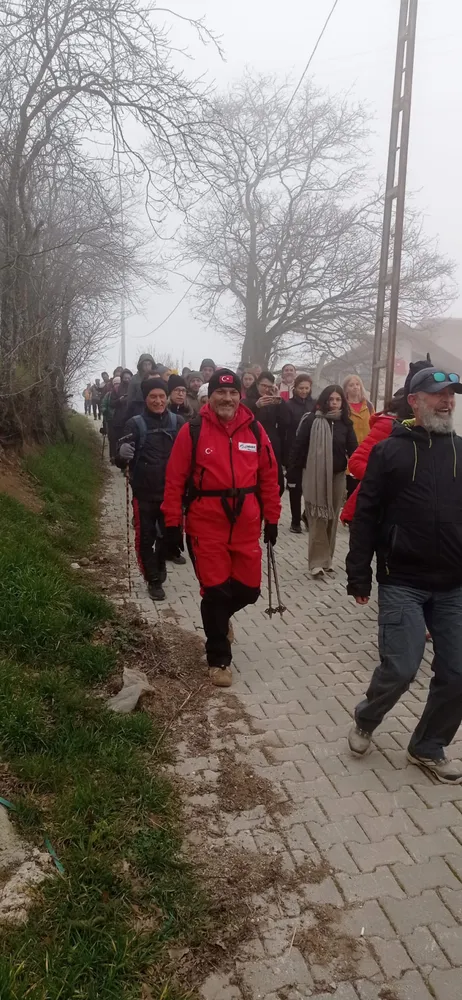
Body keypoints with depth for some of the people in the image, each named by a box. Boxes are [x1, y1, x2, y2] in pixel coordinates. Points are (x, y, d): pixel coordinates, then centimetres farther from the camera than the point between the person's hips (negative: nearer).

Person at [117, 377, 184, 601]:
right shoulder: (136, 424, -7)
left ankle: (160, 564, 44)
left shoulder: (177, 422, 0)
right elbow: (121, 461, -9)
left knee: (169, 535, 15)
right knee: (146, 538, 4)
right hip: (145, 493, -2)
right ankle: (153, 579, 23)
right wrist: (122, 455, -32)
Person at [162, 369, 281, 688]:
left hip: (246, 524, 4)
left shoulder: (255, 431, 3)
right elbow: (175, 479, -4)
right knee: (216, 590, 1)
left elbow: (269, 477, 7)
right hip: (206, 524, -3)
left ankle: (219, 617, 44)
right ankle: (219, 659, 19)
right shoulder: (193, 431, -6)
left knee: (248, 588, 9)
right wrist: (173, 521, -7)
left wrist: (271, 518, 7)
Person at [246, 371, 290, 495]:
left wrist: (279, 401, -11)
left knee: (278, 486, 0)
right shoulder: (249, 402, 4)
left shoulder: (275, 404, 13)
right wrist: (256, 406, -25)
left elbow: (286, 422, -3)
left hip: (273, 450, 3)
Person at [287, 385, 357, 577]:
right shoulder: (311, 421, -8)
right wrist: (292, 475, -8)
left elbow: (353, 450, 1)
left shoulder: (345, 424, 2)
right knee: (318, 520, -2)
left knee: (332, 519, 10)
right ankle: (317, 562, 3)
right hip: (314, 477, -4)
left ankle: (327, 559, 21)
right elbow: (298, 448, -7)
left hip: (337, 477, 4)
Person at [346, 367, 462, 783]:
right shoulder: (390, 451, -2)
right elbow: (366, 516, -3)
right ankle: (364, 722, 24)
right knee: (400, 669, -7)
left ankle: (428, 747, 29)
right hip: (402, 582, -4)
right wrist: (359, 575, -5)